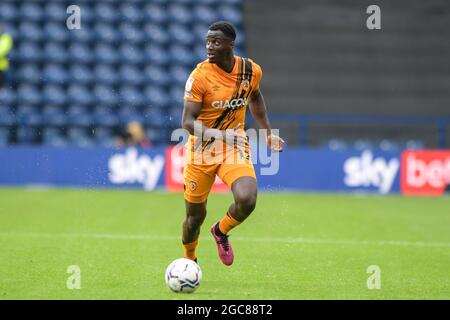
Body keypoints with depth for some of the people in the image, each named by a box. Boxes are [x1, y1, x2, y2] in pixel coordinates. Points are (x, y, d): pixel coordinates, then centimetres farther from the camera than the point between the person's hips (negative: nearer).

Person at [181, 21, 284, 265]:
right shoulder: (200, 76, -17)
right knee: (195, 214, 5)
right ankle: (189, 261, 37)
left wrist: (267, 133, 15)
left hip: (235, 146, 2)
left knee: (246, 200, -23)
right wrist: (213, 134, -39)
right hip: (202, 149, -2)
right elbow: (188, 121, -21)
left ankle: (221, 231, 11)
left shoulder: (251, 70, -4)